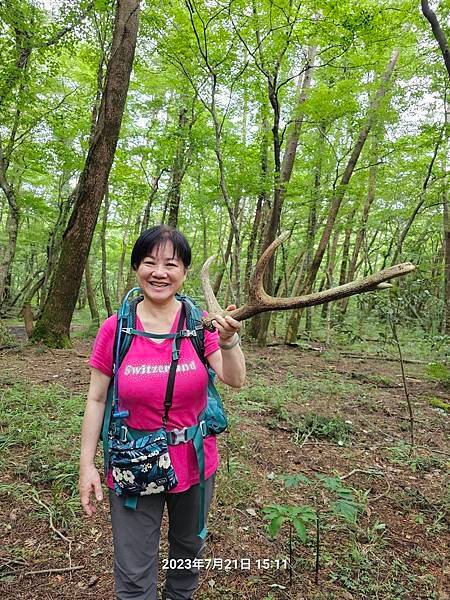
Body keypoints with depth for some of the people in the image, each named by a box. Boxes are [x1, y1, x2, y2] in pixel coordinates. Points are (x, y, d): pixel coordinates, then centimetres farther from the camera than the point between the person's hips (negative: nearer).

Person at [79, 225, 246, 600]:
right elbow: (96, 399, -5)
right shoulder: (115, 328, -13)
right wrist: (87, 464, -5)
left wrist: (228, 342, -32)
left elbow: (236, 381, -14)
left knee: (189, 548, 27)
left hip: (194, 463, 2)